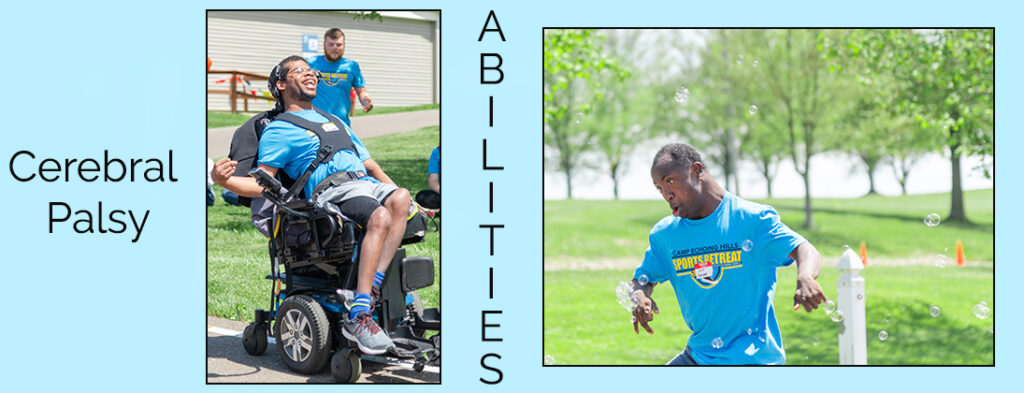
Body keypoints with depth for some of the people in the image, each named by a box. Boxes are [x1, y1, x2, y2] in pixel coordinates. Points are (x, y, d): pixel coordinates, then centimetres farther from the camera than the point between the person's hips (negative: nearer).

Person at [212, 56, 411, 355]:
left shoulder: (335, 121, 35)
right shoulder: (278, 130, 14)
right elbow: (260, 185, 4)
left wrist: (398, 193, 22)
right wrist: (224, 180, -16)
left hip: (368, 185, 6)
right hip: (333, 192, -5)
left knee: (400, 199, -31)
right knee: (381, 217, -37)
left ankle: (366, 298, -39)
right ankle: (357, 318, -42)